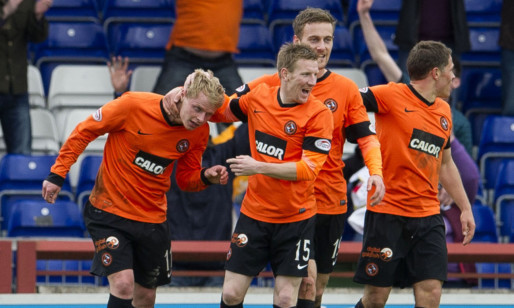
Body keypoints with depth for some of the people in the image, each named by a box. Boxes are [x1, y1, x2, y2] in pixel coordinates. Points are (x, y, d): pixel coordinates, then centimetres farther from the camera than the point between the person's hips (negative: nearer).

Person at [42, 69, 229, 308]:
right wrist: (57, 174, -8)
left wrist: (206, 177, -16)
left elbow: (186, 180, 6)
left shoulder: (199, 132, -7)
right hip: (109, 212, -5)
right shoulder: (134, 105, -21)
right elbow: (83, 132, -8)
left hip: (152, 219, 5)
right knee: (123, 285, -21)